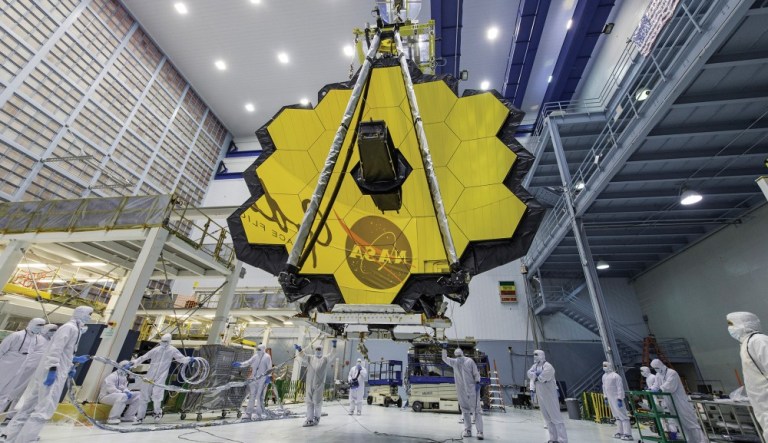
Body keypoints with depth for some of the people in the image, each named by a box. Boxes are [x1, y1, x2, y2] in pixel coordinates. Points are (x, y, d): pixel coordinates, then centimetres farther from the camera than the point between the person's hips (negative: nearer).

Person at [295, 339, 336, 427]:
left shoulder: (325, 359, 3)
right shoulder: (310, 358, 9)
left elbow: (331, 354, -10)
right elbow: (303, 356, -1)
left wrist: (334, 346, -26)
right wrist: (299, 350, -20)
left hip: (319, 384, -2)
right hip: (309, 384, 2)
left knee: (317, 402, 4)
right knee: (309, 402, 8)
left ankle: (317, 417, 24)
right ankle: (310, 419, 18)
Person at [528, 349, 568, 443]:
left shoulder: (548, 366, -18)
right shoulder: (535, 365, 8)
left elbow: (542, 378, -25)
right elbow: (529, 373, -6)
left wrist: (535, 375, -7)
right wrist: (537, 375, -20)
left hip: (549, 395, -8)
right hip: (540, 396, 8)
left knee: (556, 417, -5)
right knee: (547, 418, 15)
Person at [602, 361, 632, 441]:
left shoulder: (616, 376, -15)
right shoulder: (604, 376, 11)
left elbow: (620, 388, -17)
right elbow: (604, 387, 18)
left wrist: (620, 399, -19)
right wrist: (606, 397, 18)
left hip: (616, 398, -8)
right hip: (610, 399, 8)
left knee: (622, 415, -7)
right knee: (617, 416, 14)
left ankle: (628, 434, -4)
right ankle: (621, 432, 21)